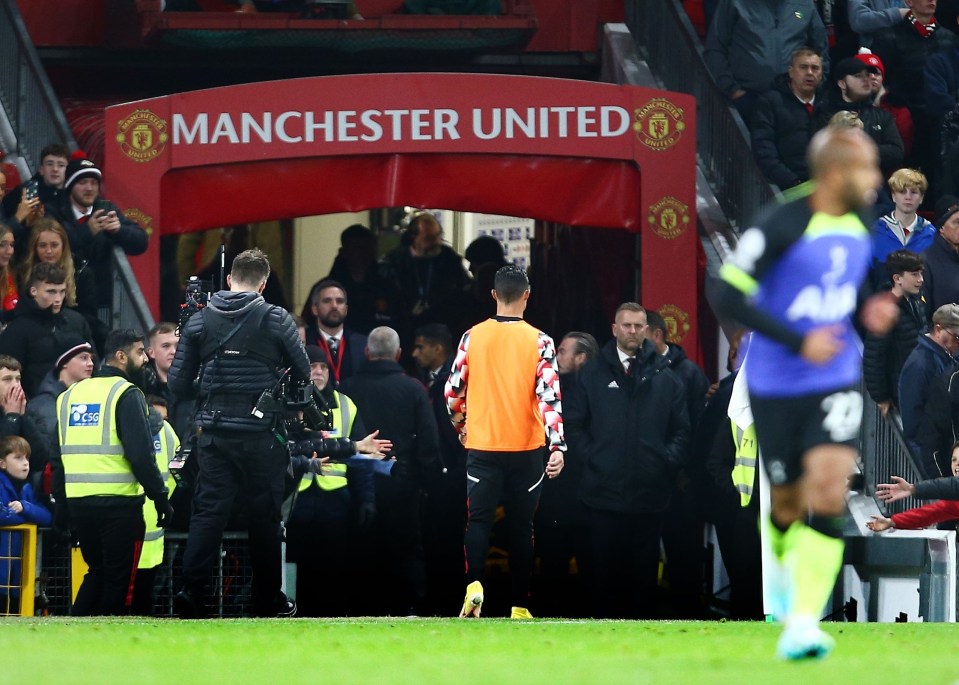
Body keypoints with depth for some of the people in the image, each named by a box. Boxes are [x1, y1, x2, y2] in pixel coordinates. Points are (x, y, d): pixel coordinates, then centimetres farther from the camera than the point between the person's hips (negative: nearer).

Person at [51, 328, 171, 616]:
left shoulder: (70, 395, 14)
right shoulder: (126, 394, -7)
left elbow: (58, 458, 15)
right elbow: (141, 454, -14)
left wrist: (61, 507, 20)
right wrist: (161, 498, -8)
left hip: (77, 502, 6)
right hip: (118, 502, -6)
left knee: (97, 573, 18)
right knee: (119, 579, 3)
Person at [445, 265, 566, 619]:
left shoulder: (473, 337, 0)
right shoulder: (539, 342, -5)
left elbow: (453, 392, 5)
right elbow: (549, 396, -13)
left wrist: (462, 429, 22)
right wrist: (557, 447, -17)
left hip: (482, 447, 0)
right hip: (526, 447, 0)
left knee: (479, 520, 3)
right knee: (521, 525, 9)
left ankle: (474, 584, -22)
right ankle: (519, 604, 10)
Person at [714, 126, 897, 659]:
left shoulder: (859, 233, 5)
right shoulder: (782, 229, -16)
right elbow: (729, 296, -18)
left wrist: (869, 317, -1)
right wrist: (798, 341, -24)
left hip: (837, 385, 4)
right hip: (777, 388, -4)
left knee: (828, 493, -16)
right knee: (788, 502, 9)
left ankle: (803, 623, -18)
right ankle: (785, 564, 46)